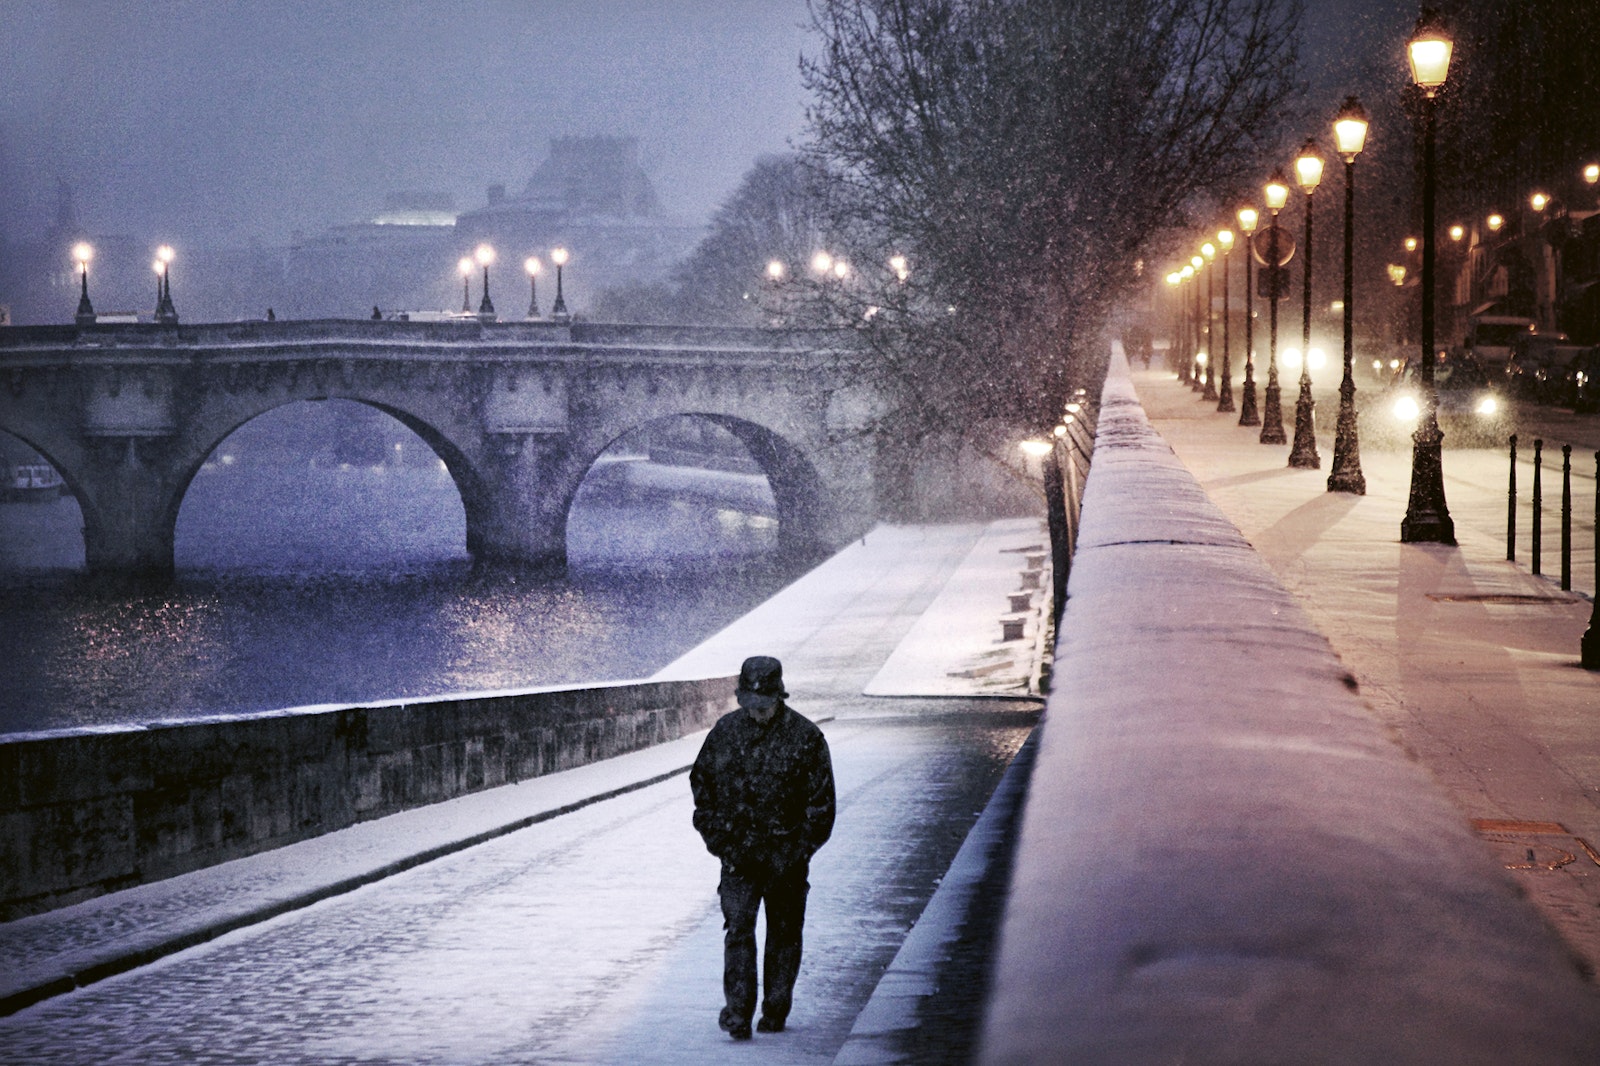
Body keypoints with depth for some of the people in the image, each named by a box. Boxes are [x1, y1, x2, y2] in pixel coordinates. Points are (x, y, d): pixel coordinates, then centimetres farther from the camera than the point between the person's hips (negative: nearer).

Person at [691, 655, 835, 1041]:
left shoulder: (805, 736, -7)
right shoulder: (725, 731, 1)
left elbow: (822, 802, -4)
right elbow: (701, 782, 10)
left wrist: (799, 852, -9)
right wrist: (717, 838, 1)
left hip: (785, 853, -1)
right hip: (737, 850, 1)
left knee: (784, 931, 8)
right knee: (738, 928, -10)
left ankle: (776, 1009, 21)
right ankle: (738, 1011, -12)